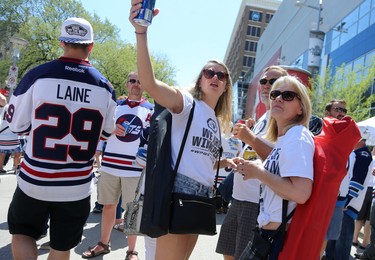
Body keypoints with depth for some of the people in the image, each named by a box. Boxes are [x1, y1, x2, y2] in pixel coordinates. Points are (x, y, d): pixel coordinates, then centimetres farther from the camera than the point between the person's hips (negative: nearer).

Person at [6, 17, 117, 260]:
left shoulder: (37, 75, -11)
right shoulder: (104, 86, -4)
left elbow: (17, 124, -1)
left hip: (35, 179, -1)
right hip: (77, 185, 2)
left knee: (22, 232, 23)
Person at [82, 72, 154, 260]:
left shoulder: (150, 110, 3)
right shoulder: (115, 106, 11)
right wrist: (111, 129, -8)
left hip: (135, 167, -3)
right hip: (110, 164, 3)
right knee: (108, 205, 13)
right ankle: (103, 244, 31)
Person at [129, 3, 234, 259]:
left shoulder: (216, 121, 19)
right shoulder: (187, 102, -5)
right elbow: (149, 82, -25)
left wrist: (226, 163, 14)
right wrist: (141, 33, -35)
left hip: (202, 196, 8)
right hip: (179, 191, -8)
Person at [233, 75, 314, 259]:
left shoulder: (297, 135, -17)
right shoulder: (283, 138, 11)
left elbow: (301, 193, -28)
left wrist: (259, 172, -17)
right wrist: (253, 168, 6)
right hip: (270, 231, 9)